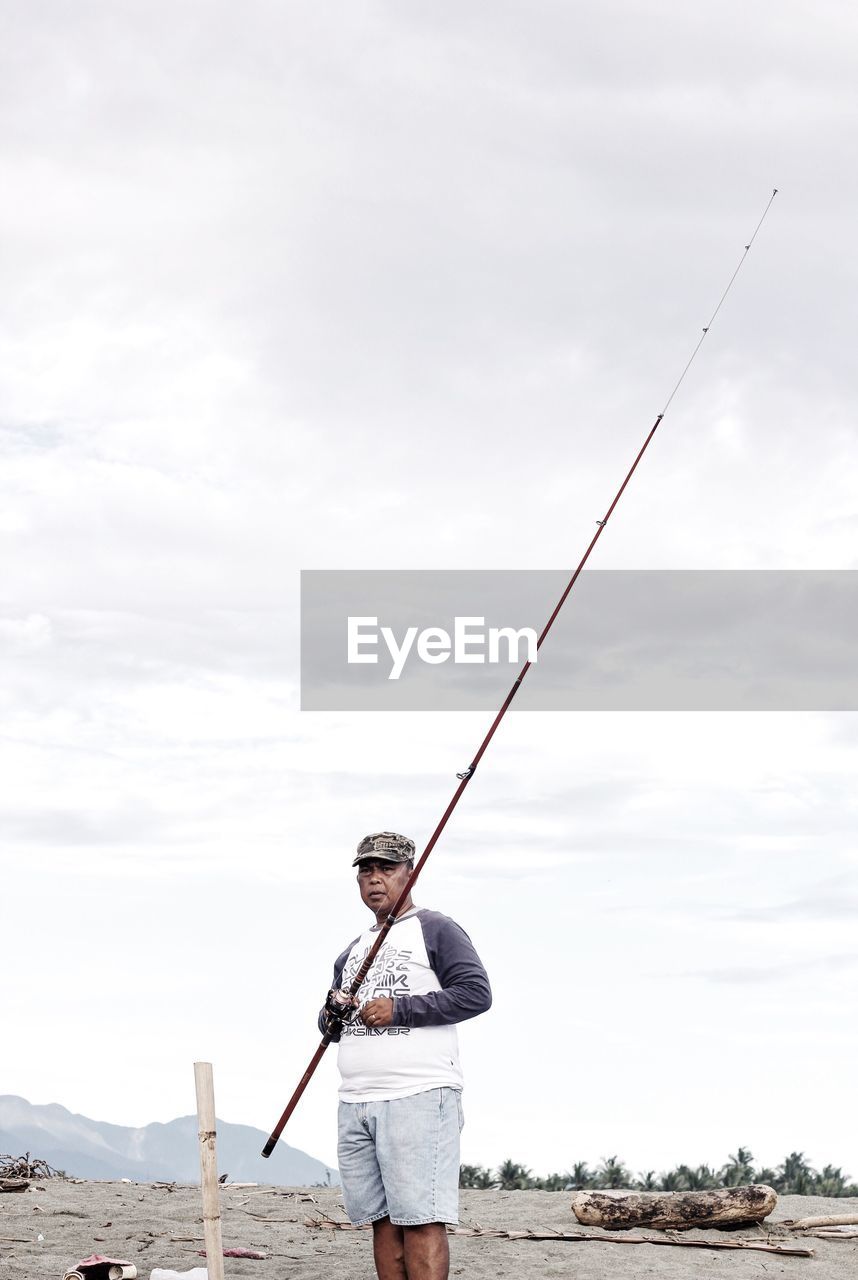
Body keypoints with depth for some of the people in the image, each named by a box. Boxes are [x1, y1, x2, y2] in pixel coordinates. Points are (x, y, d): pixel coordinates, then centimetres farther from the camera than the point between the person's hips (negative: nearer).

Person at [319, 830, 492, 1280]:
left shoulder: (436, 930, 2)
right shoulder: (353, 951, 25)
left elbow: (476, 993, -10)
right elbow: (329, 1025, 29)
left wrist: (398, 1010, -13)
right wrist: (333, 1014, 4)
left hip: (418, 1096, -7)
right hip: (355, 1103, 7)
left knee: (420, 1219, -12)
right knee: (382, 1220, 5)